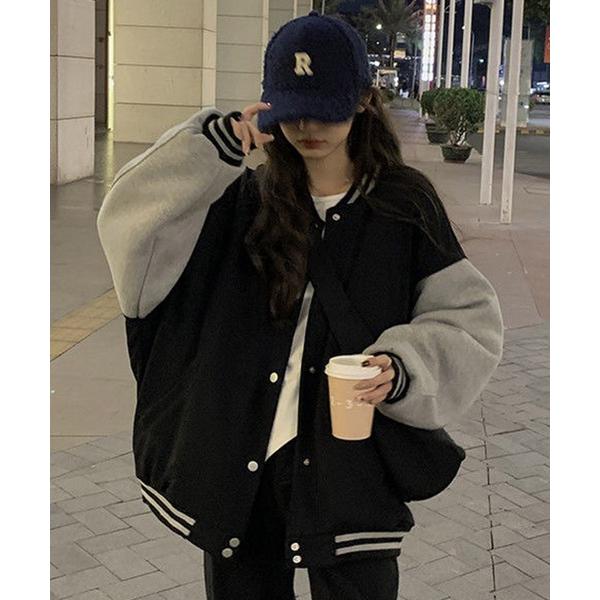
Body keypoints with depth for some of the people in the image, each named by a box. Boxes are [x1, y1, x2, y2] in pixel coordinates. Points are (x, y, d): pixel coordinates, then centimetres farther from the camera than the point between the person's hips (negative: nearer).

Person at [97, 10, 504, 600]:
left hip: (350, 473, -2)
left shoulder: (404, 204, -1)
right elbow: (132, 225, -9)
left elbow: (471, 320, 0)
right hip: (236, 466, 2)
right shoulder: (244, 201, 3)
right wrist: (213, 143, -18)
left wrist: (404, 366, -18)